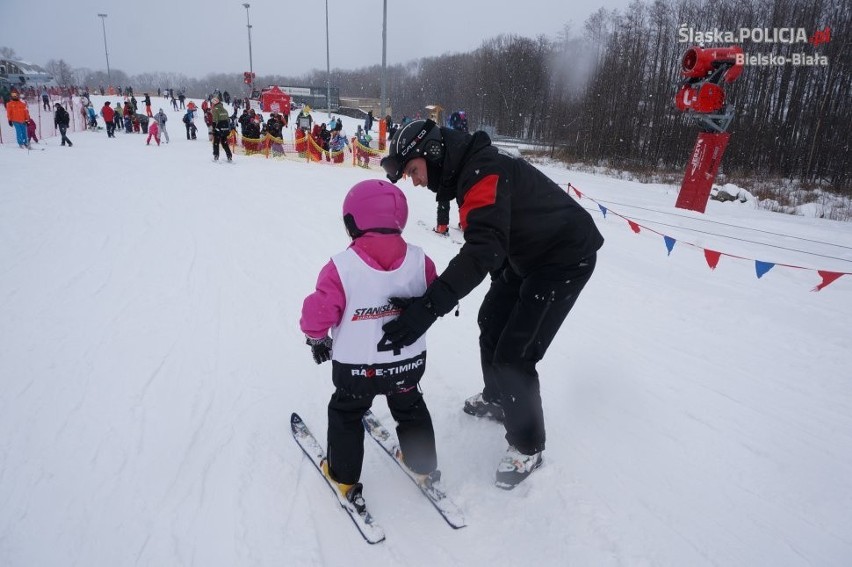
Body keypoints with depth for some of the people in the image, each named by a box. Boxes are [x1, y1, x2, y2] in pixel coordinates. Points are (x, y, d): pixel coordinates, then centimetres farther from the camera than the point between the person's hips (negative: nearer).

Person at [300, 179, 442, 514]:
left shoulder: (342, 267, -21)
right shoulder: (419, 260, -10)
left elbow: (319, 312, -15)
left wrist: (317, 338, 6)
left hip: (357, 368, -2)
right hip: (410, 362, 3)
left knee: (345, 415, 23)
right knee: (411, 410, 27)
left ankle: (344, 479, 34)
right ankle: (424, 469, 42)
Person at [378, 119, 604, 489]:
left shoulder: (482, 171, -29)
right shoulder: (465, 170, 2)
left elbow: (484, 247, -42)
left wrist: (428, 306, -49)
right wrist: (499, 276, 23)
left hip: (564, 260, -10)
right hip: (526, 255, 10)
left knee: (513, 357, -10)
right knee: (492, 323, 22)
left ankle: (527, 447, 11)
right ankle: (497, 399, 44)